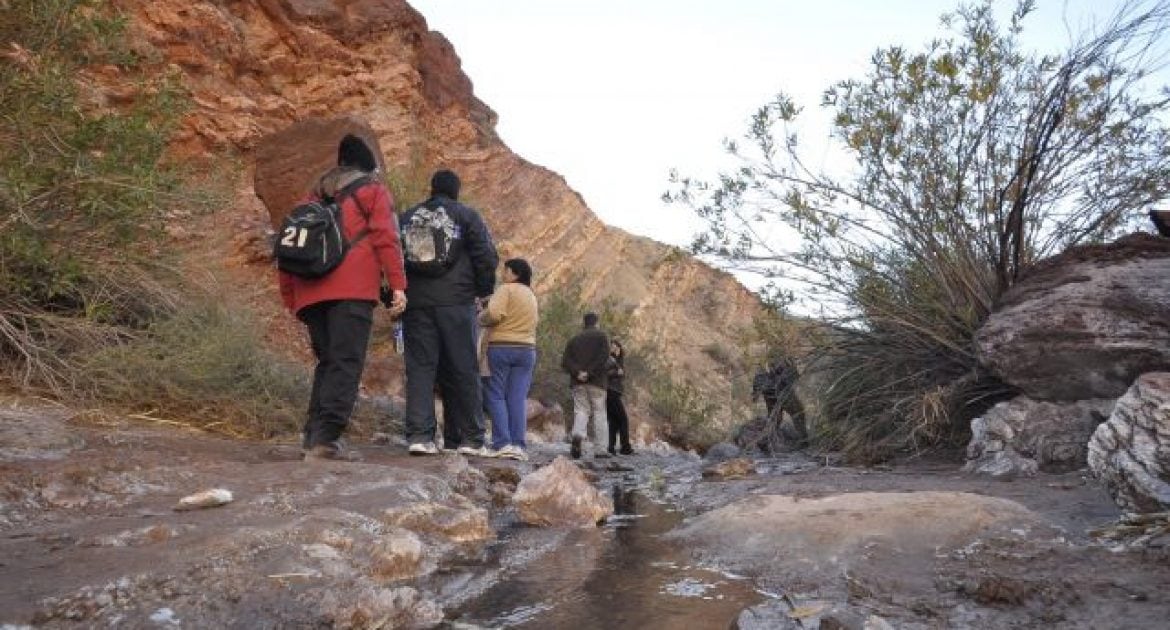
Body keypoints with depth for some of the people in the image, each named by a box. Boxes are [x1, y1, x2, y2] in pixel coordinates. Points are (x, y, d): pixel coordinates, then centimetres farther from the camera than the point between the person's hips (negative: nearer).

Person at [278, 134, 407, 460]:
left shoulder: (316, 196, 27)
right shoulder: (374, 191, 12)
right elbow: (384, 237, -4)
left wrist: (290, 298, 21)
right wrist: (398, 285, -9)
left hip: (311, 292, 6)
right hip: (353, 288, -5)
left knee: (327, 361, 14)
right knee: (346, 363, -9)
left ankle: (313, 434, 6)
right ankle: (326, 439, -19)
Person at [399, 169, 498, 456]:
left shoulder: (406, 218, 18)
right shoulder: (466, 215, 6)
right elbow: (487, 256, -3)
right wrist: (483, 290, 9)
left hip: (415, 303, 3)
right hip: (456, 302, -3)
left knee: (420, 368, 2)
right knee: (463, 370, 2)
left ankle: (419, 435, -8)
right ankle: (470, 439, 3)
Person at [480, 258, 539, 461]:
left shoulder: (506, 289, -5)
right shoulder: (532, 295, 19)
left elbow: (494, 314, -18)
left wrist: (480, 318, 1)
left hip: (501, 348, -6)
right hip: (527, 350, 6)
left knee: (496, 396, 1)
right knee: (518, 398, 2)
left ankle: (503, 444, -8)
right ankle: (518, 445, -5)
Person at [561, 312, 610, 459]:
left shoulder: (574, 339, 16)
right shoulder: (601, 336, 5)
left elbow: (565, 361, 3)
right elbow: (604, 357, -12)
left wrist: (577, 372, -8)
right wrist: (590, 372, -14)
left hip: (578, 382, 3)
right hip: (596, 381, -3)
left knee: (581, 410, 3)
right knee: (599, 412, 4)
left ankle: (577, 436, -26)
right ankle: (598, 448, 2)